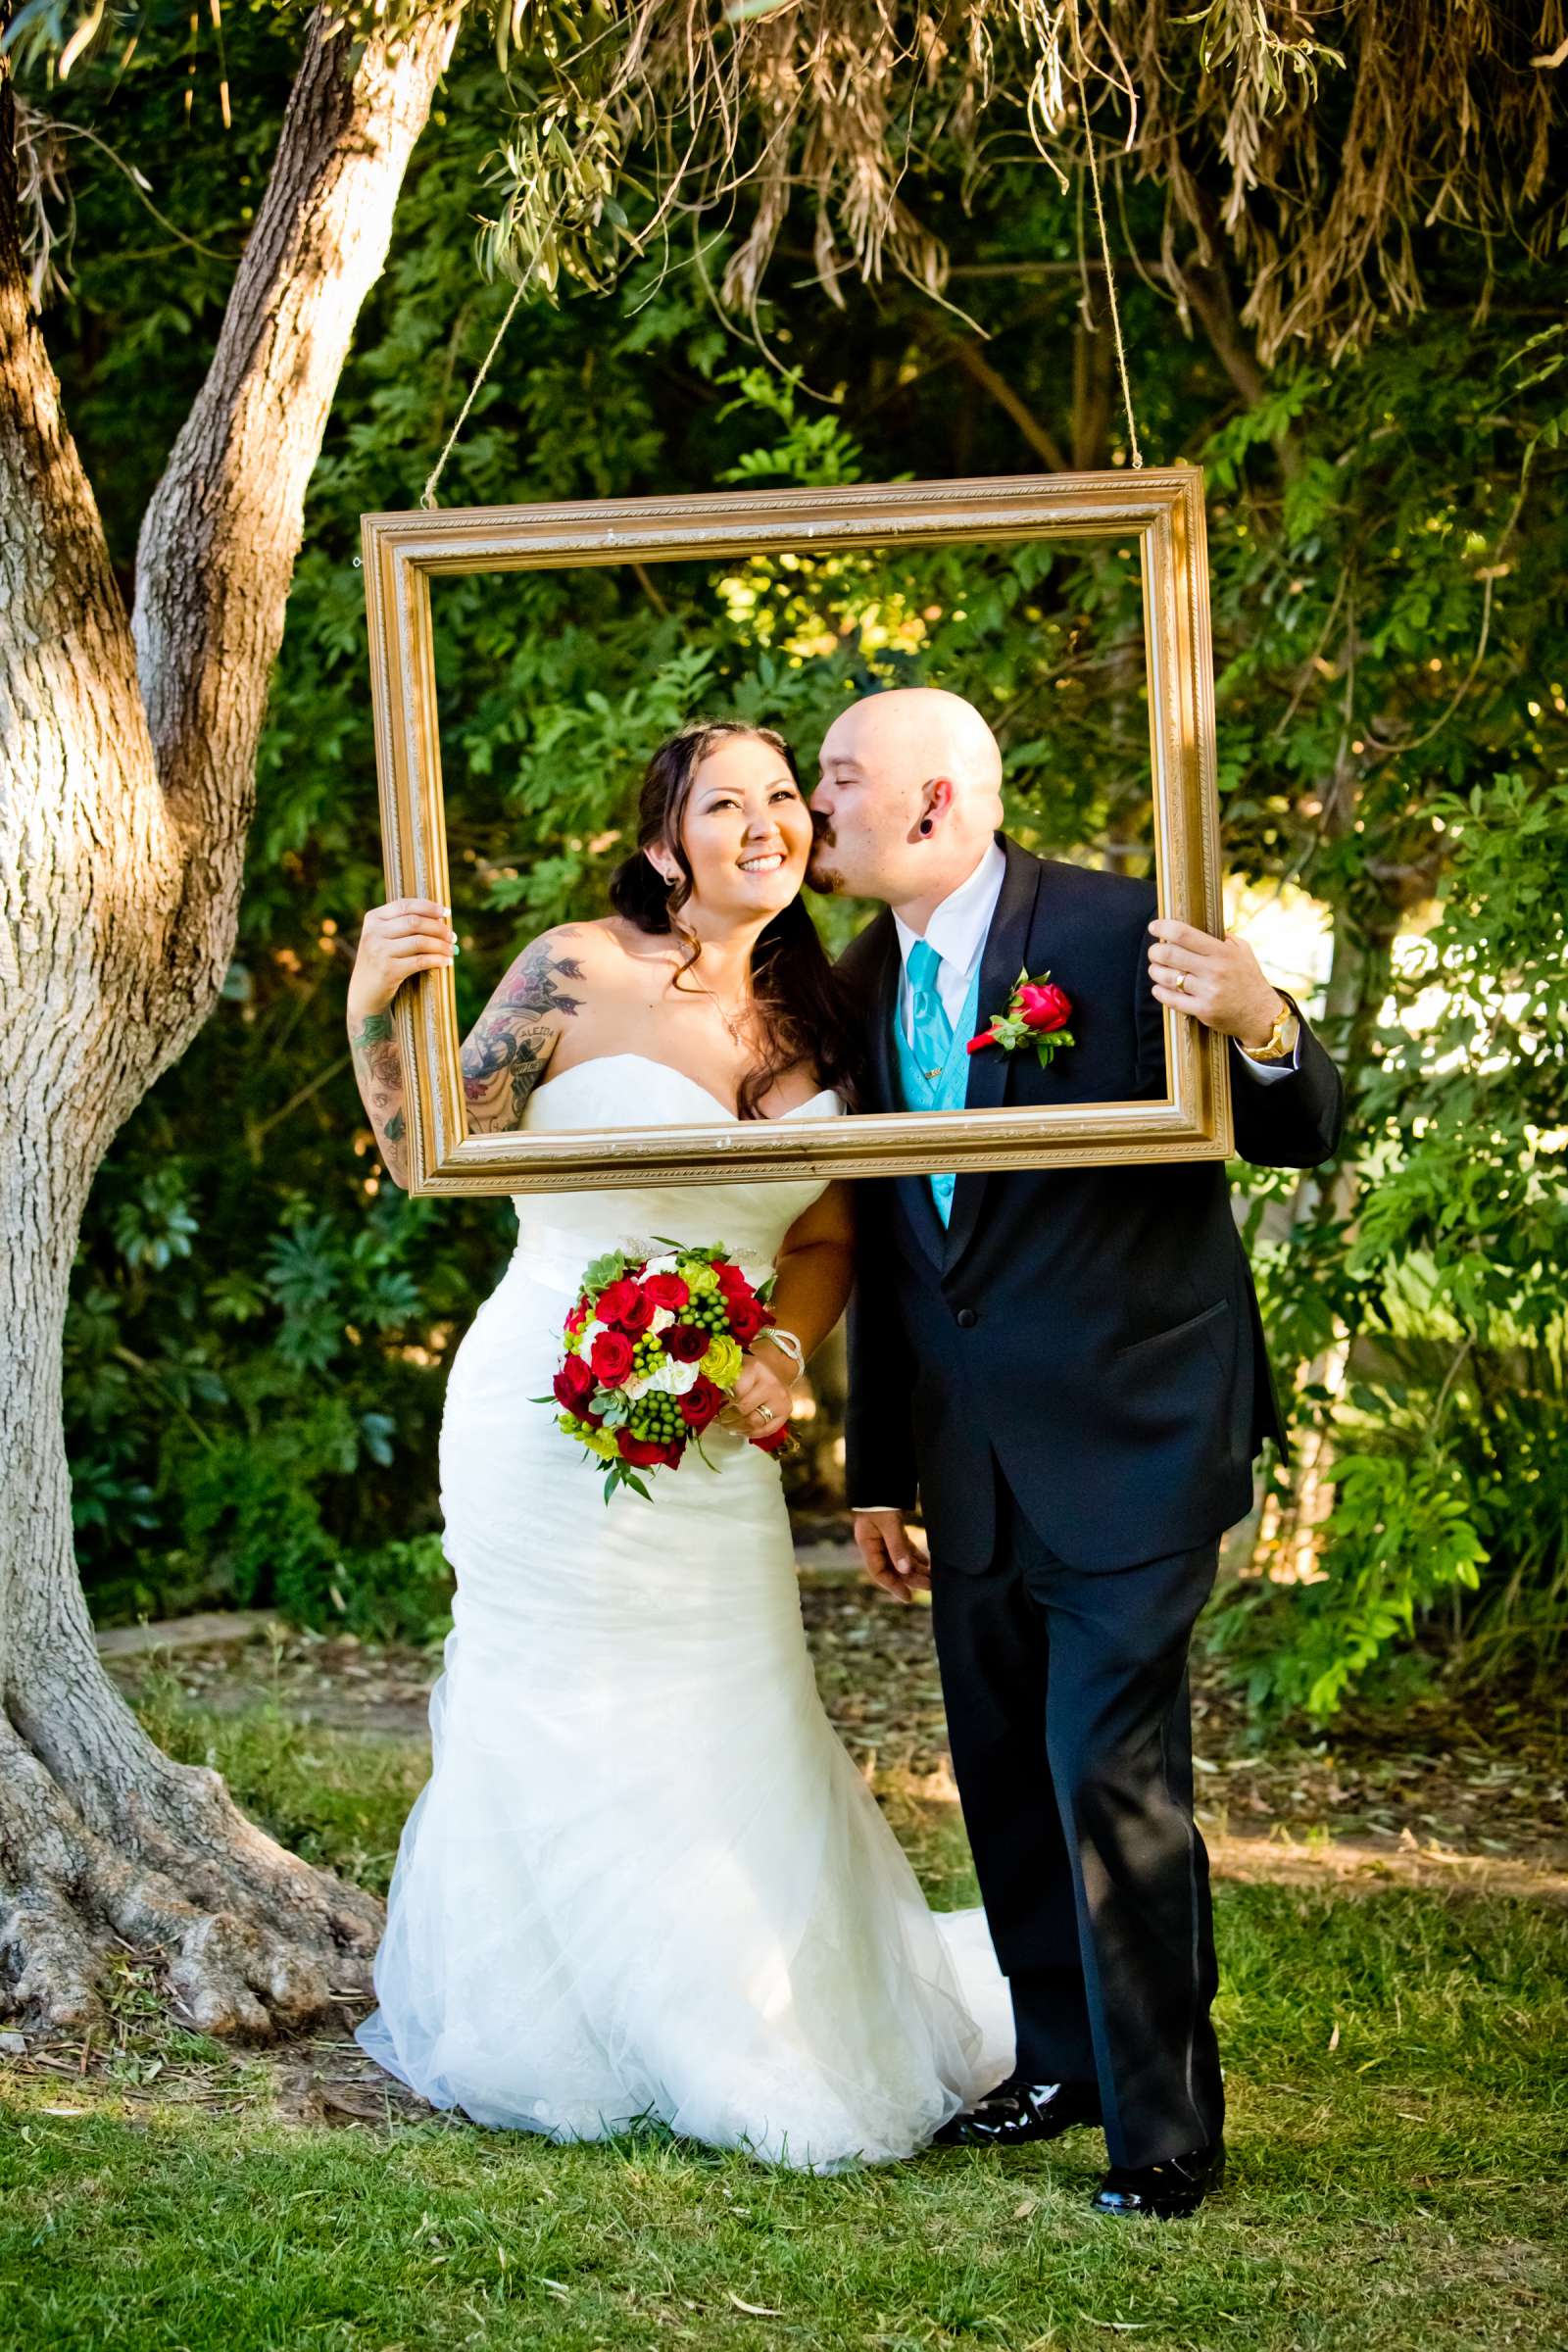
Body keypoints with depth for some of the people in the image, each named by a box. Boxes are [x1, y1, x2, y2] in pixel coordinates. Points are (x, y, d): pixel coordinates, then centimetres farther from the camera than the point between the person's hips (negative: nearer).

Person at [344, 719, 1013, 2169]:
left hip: (716, 1439, 5)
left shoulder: (817, 1022, 5)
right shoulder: (578, 976, -11)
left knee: (738, 1736, 11)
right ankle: (551, 2036, 26)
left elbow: (827, 1243, 11)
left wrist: (780, 1354, -8)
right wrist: (374, 1011, -26)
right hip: (555, 1418, -5)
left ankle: (775, 2034, 32)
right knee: (557, 1729, 6)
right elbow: (427, 1150, -9)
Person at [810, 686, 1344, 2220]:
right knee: (1005, 1773, 14)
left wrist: (1262, 1028, -31)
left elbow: (1300, 1138, -8)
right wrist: (877, 1473, 15)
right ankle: (1060, 2064, 31)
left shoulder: (1118, 932, -13)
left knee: (1111, 1774, -8)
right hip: (974, 1458, 7)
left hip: (1130, 1442, -6)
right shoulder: (862, 981, 6)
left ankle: (1163, 2132, 4)